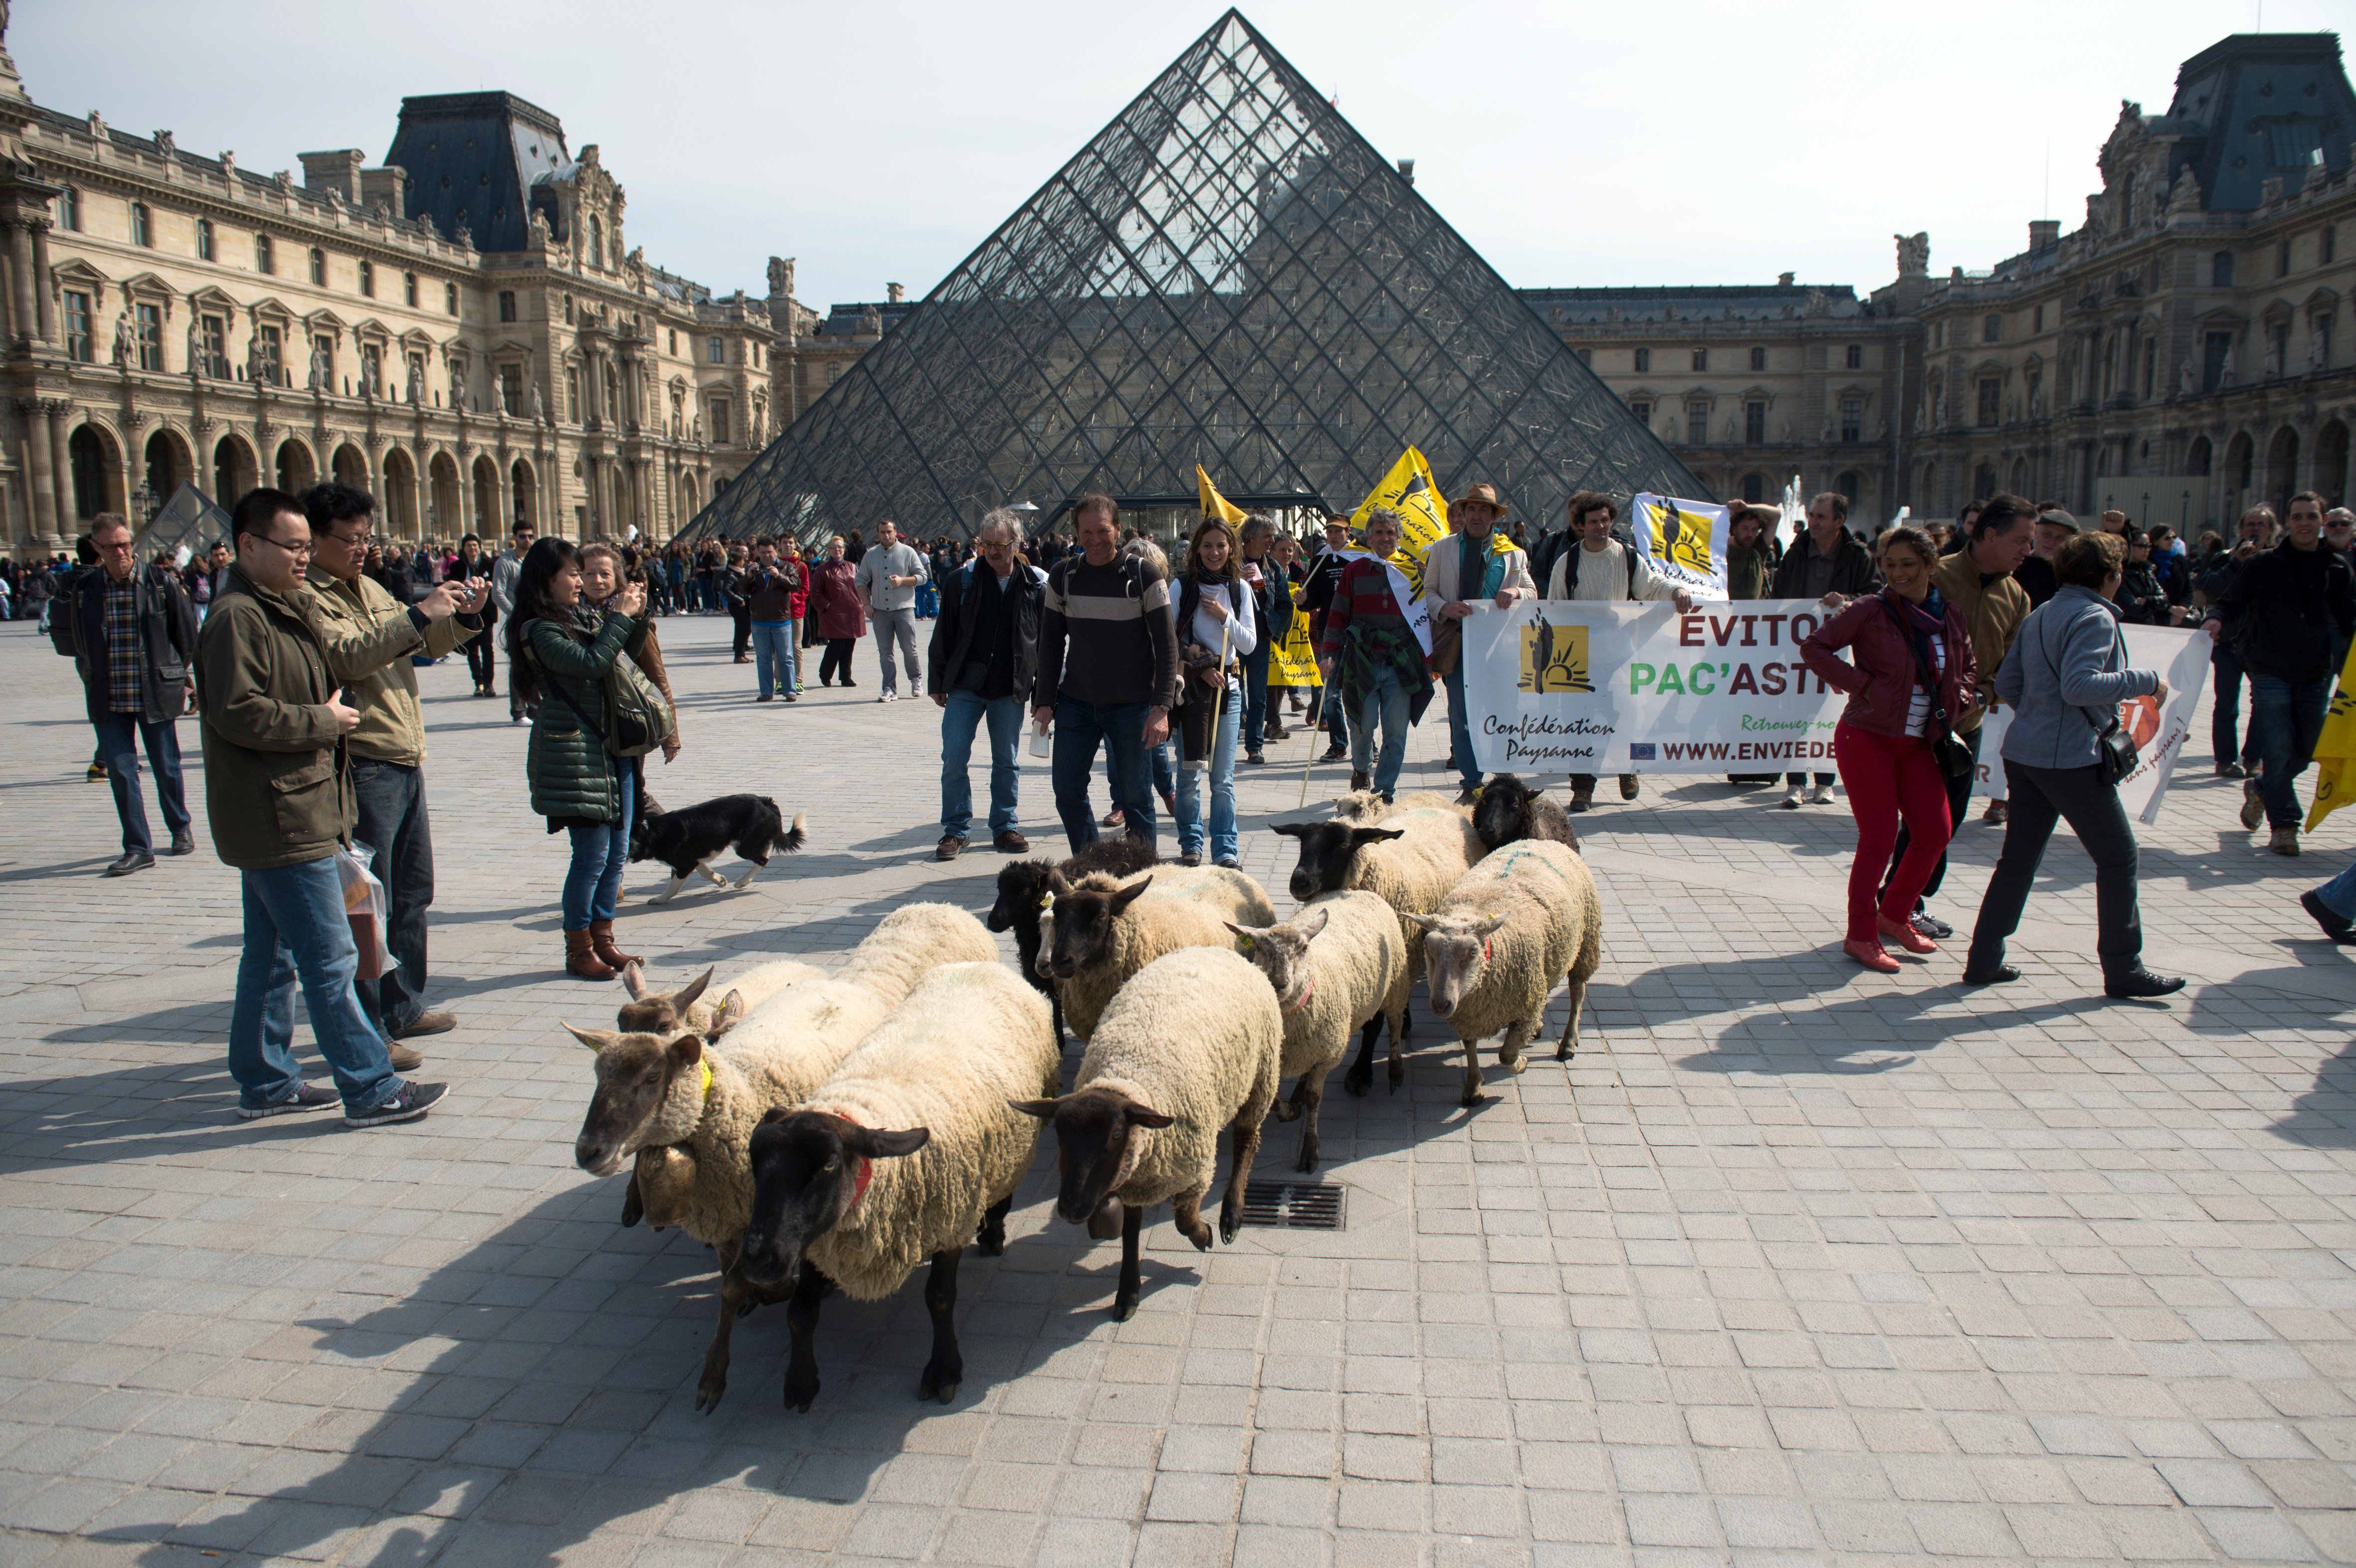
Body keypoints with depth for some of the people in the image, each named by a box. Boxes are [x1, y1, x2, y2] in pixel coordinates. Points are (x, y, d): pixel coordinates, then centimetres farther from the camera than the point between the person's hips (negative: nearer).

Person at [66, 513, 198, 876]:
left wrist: (174, 674, 8)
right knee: (121, 773, 1)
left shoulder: (161, 582, -5)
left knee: (167, 768, 10)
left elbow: (187, 633, 4)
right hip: (108, 699, 2)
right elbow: (78, 644, 14)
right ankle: (138, 849, 8)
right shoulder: (82, 590, 2)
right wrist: (94, 681, 10)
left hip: (156, 694, -2)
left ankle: (181, 829, 31)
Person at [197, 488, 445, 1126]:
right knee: (330, 960, -7)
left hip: (292, 817, 11)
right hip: (280, 821, -11)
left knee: (272, 959, 16)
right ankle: (371, 1090, -2)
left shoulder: (282, 610, 18)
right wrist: (323, 721, -15)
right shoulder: (236, 619, -15)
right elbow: (238, 713, -24)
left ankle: (265, 1081, 26)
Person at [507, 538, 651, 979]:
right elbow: (590, 663, -23)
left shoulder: (586, 616, 12)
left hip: (611, 747, 8)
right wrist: (621, 617, -14)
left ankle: (603, 939, 22)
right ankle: (578, 951, 8)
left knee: (617, 851, 10)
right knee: (592, 855, -5)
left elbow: (623, 657, 22)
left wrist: (636, 614, 6)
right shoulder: (539, 630, -10)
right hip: (575, 752, -8)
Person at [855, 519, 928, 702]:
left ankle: (916, 680, 22)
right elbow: (861, 580, 12)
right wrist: (866, 604, 1)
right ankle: (890, 688, 4)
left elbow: (921, 576, 2)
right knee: (885, 651, 1)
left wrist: (902, 580, -15)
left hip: (904, 607, -2)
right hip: (880, 610, 2)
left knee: (909, 648, -2)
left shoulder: (908, 553, 2)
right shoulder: (870, 555, 9)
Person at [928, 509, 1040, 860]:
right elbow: (942, 635, 4)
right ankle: (955, 830, 8)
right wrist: (937, 683, 3)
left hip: (1011, 690, 0)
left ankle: (1005, 827, 21)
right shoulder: (962, 581, -1)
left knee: (1007, 763, 9)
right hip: (964, 686, 0)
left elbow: (1045, 642, 5)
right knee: (954, 760, -3)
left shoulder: (1035, 587, -1)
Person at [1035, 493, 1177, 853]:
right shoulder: (1063, 576, 4)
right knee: (1067, 790, 2)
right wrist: (1044, 701, 4)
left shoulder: (1144, 576, -7)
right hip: (1076, 702, 4)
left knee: (1136, 797, 1)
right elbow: (1051, 643, 11)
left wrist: (1161, 707, -16)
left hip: (1132, 705, -3)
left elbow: (1167, 644, -8)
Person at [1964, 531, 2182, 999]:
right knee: (2118, 857, 4)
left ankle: (1984, 960, 13)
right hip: (2071, 759, -8)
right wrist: (2146, 681, -16)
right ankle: (2123, 969, 10)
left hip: (2023, 751, 9)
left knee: (2018, 857, 12)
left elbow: (2006, 684, 15)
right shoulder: (2094, 617, -12)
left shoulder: (2040, 615, 13)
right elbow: (2079, 685, -24)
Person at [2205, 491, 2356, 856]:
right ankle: (2283, 825, 2)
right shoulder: (2265, 563, 1)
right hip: (2271, 673, -4)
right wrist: (2217, 618, -21)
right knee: (2278, 750, -8)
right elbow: (2233, 602, 1)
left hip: (2315, 676, 4)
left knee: (2304, 752, 10)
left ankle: (2260, 789, 37)